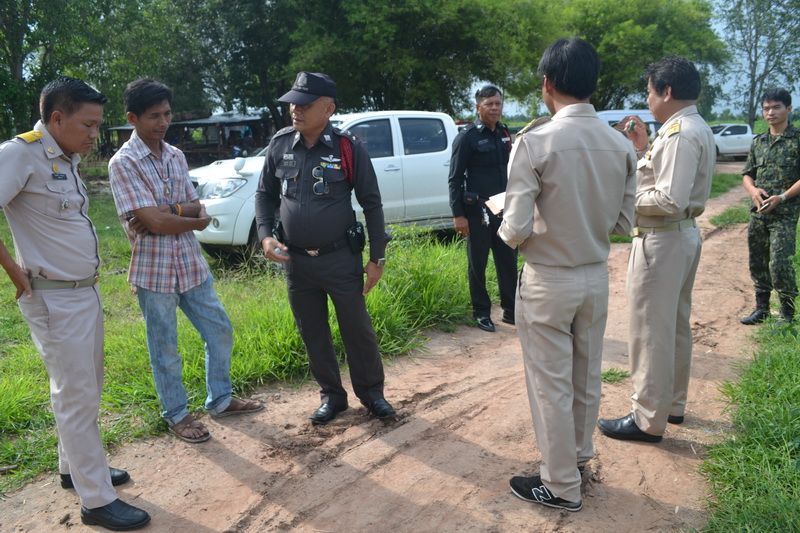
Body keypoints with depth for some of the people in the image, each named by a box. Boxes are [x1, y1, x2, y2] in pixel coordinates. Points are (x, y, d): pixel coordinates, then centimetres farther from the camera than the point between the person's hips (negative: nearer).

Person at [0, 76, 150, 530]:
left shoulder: (69, 159, 10)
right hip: (55, 299, -9)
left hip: (87, 291, 9)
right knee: (78, 398, -1)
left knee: (85, 388, 19)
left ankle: (74, 468, 37)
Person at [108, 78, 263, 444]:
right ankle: (176, 415, 28)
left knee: (220, 332, 14)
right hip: (154, 271, -6)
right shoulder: (123, 163, -14)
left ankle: (220, 400, 33)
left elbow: (196, 206, 1)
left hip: (192, 263, 6)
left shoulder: (175, 156, 7)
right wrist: (196, 220, -6)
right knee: (165, 349, 9)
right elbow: (155, 223, -21)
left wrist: (167, 211, -18)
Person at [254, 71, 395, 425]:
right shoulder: (280, 144, 1)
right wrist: (265, 235, -5)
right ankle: (331, 396, 31)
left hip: (340, 258, -4)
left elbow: (371, 204, -5)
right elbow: (265, 194, 11)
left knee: (357, 330, 7)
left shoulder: (348, 147, -10)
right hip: (295, 261, 4)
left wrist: (377, 258, -6)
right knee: (312, 334, 13)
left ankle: (371, 393, 27)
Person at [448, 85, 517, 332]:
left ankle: (511, 311, 21)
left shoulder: (504, 133, 10)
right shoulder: (467, 136, -7)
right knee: (477, 265, 5)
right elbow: (455, 178, -9)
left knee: (508, 261, 9)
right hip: (477, 212, -5)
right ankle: (481, 313, 18)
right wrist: (458, 215, -14)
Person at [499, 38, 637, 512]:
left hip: (548, 281, -5)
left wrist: (504, 227, 2)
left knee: (551, 384, 9)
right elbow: (624, 223, 3)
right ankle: (580, 455, 42)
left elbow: (516, 229, -20)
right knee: (587, 376, 21)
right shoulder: (622, 145, -3)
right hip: (597, 277, 6)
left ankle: (562, 486, 23)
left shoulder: (535, 143, -19)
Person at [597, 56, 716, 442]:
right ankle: (673, 404, 34)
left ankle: (648, 420, 9)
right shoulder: (698, 129, 14)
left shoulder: (679, 133, -19)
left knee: (650, 332, -2)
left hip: (661, 240, -11)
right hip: (685, 235, 11)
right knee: (675, 327, 20)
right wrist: (645, 149, 11)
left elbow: (670, 200, -26)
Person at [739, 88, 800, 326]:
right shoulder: (758, 142, 12)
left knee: (780, 264, -11)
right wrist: (753, 190, -5)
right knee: (757, 262, 11)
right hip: (758, 212, 6)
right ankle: (762, 308, 24)